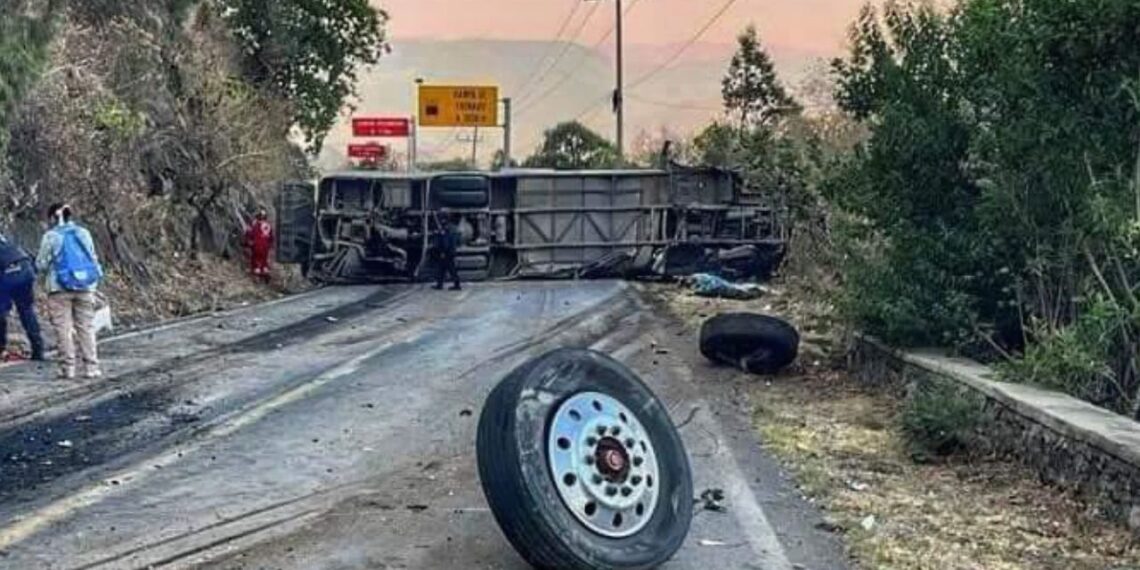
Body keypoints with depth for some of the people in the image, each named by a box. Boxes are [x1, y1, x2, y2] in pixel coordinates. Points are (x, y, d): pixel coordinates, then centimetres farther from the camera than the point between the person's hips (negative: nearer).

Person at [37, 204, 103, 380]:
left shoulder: (51, 236, -6)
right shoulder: (84, 233, 5)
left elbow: (41, 264, -2)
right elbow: (93, 258, 11)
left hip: (60, 288, -3)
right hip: (85, 286, 3)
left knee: (63, 328, 3)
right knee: (86, 327, 7)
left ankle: (68, 368, 2)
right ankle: (91, 367, 5)